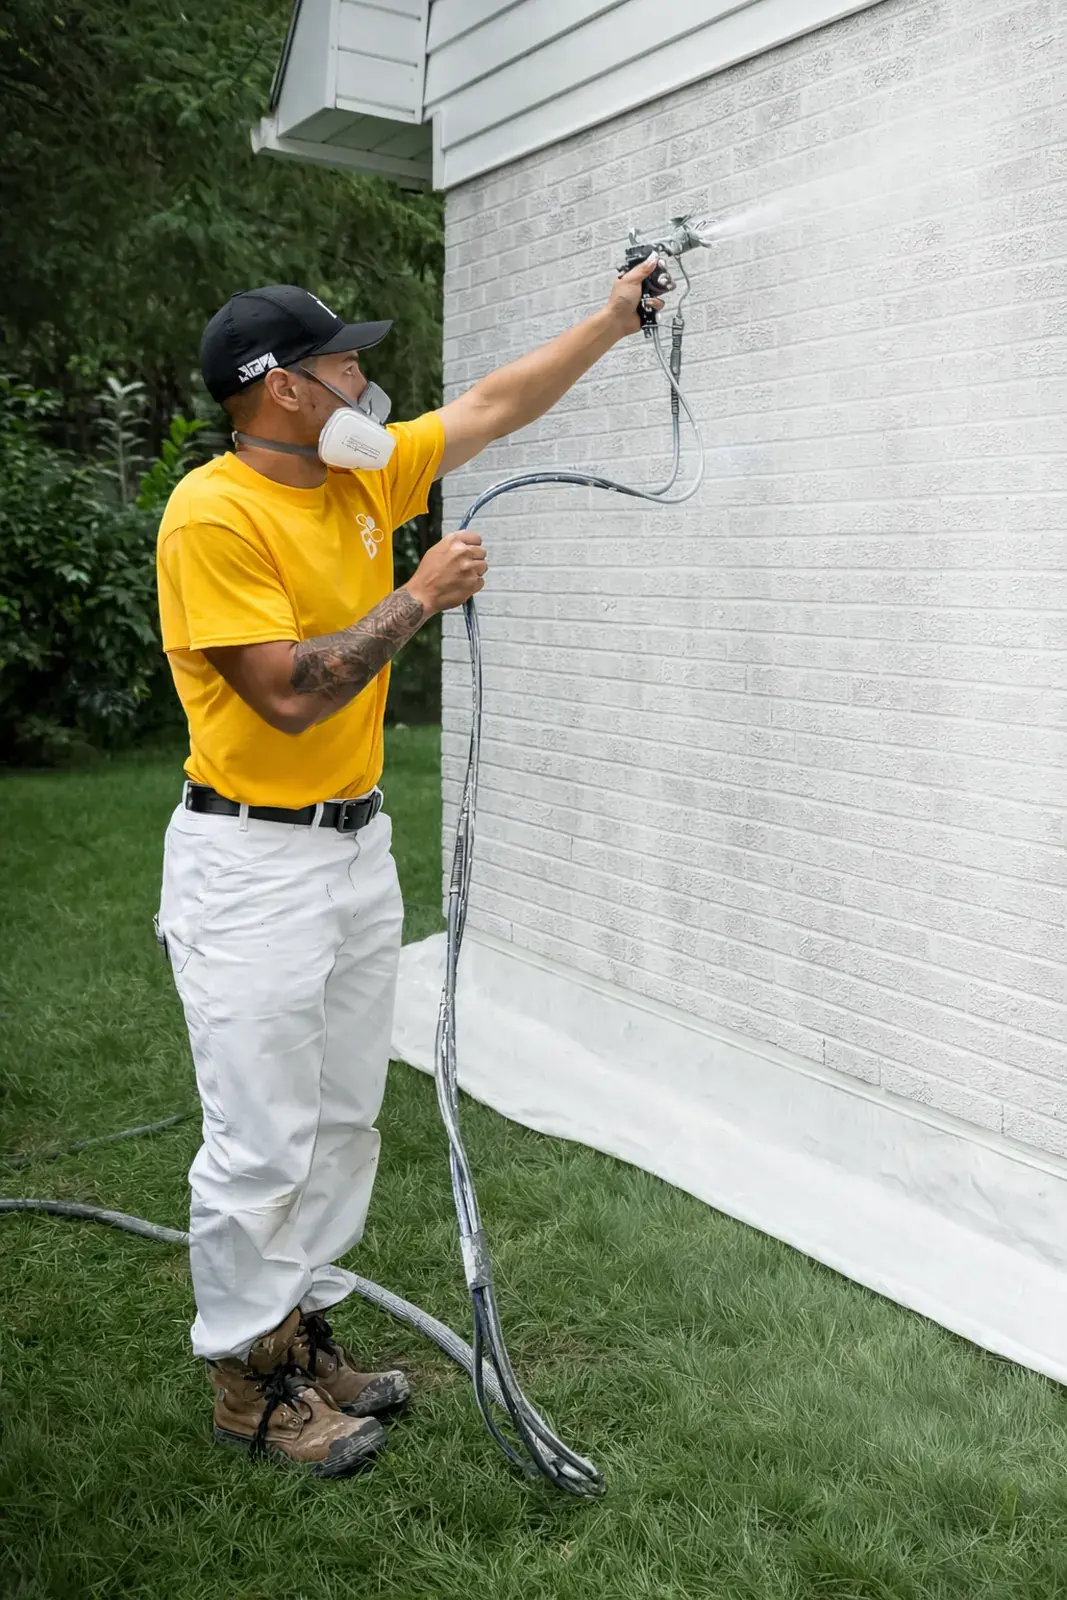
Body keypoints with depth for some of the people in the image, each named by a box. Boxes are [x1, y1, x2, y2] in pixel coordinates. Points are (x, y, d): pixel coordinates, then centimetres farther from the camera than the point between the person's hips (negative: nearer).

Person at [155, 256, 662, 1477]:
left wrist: (612, 321, 18)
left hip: (357, 844, 8)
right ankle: (245, 1377, 19)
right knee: (263, 1140, 0)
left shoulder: (364, 480, 7)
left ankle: (301, 1333, 31)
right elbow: (290, 695, -23)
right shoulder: (213, 515, -17)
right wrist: (420, 599, -16)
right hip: (252, 862, -8)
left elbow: (496, 404, 17)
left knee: (343, 1119, 15)